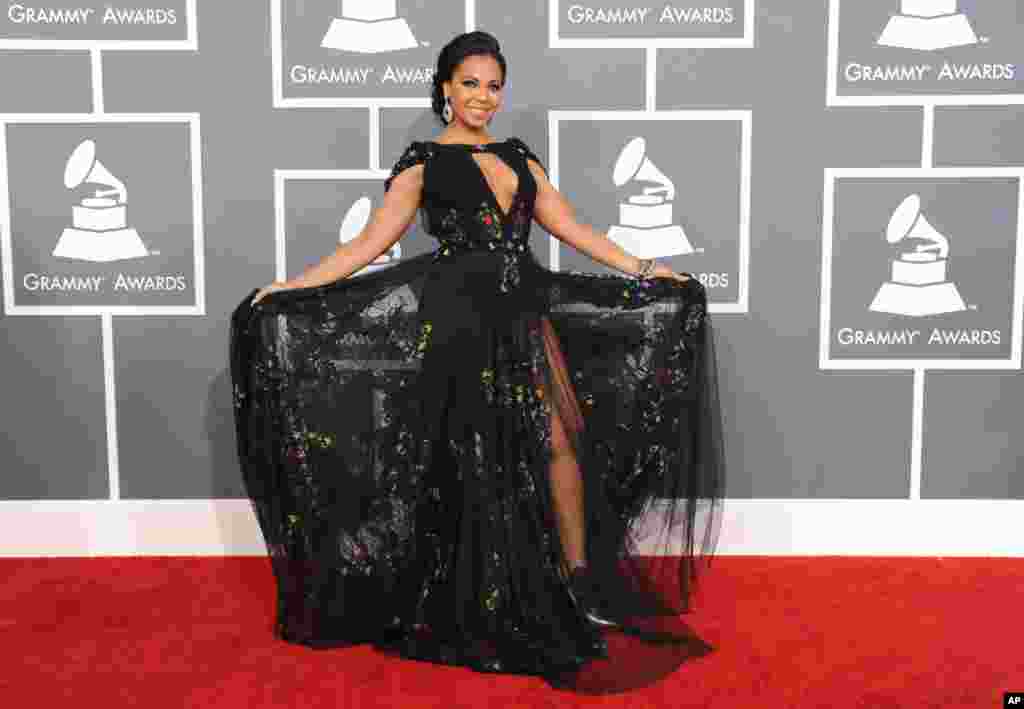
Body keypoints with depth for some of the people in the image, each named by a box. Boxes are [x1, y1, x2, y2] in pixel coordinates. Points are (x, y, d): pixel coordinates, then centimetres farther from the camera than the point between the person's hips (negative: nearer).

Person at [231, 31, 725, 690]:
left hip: (527, 314, 5)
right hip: (464, 320, -5)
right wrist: (290, 288, -13)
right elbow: (370, 243, -5)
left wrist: (643, 269, 12)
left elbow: (571, 227, 15)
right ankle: (484, 607, 16)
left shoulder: (518, 156, 15)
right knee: (477, 459, 1)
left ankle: (580, 580, 13)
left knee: (564, 438, 0)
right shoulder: (423, 161, 1)